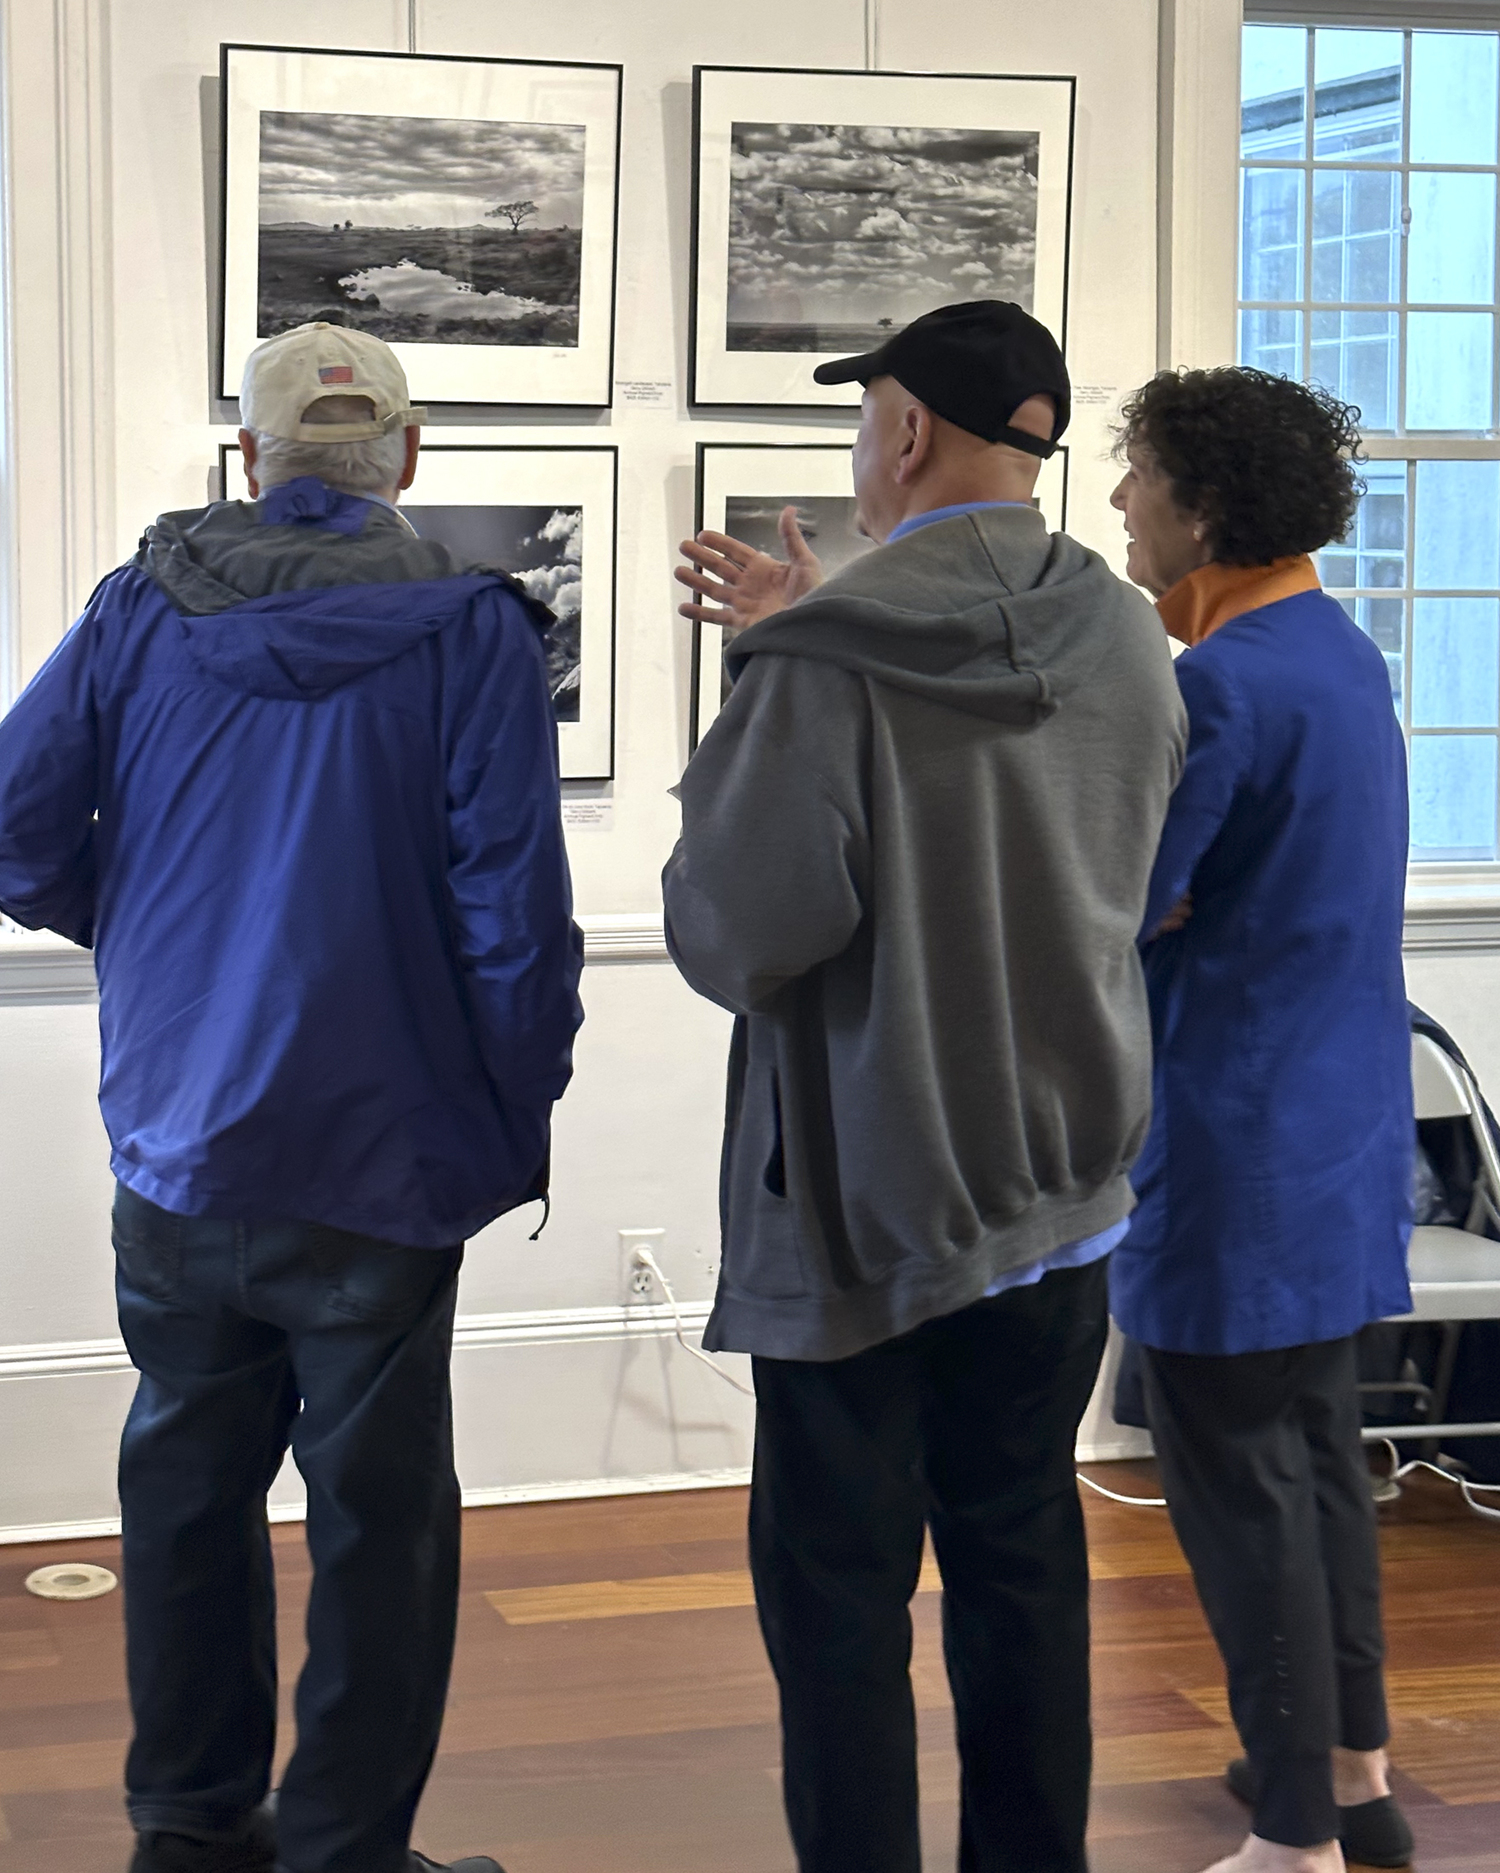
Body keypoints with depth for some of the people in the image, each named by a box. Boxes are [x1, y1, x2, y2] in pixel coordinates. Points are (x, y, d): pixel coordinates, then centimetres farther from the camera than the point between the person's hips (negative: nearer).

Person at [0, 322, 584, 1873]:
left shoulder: (141, 610, 1)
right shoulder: (469, 626, -8)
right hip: (376, 1162, -4)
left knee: (188, 1491, 17)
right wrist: (519, 1121, -2)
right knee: (377, 1519, 7)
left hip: (176, 1149, 4)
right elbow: (514, 912, -13)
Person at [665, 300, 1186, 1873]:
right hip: (1060, 1193, 6)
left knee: (837, 1587, 6)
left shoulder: (829, 662, -20)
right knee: (1023, 1561, 16)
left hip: (863, 1210, -6)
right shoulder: (1126, 646, 1)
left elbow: (739, 933, -21)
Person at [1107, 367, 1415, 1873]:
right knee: (1318, 1451, 19)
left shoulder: (1224, 686, -20)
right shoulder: (1339, 650, 10)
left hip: (1237, 1151, -10)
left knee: (1241, 1483, -1)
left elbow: (1124, 903, -19)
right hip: (1339, 1130, 10)